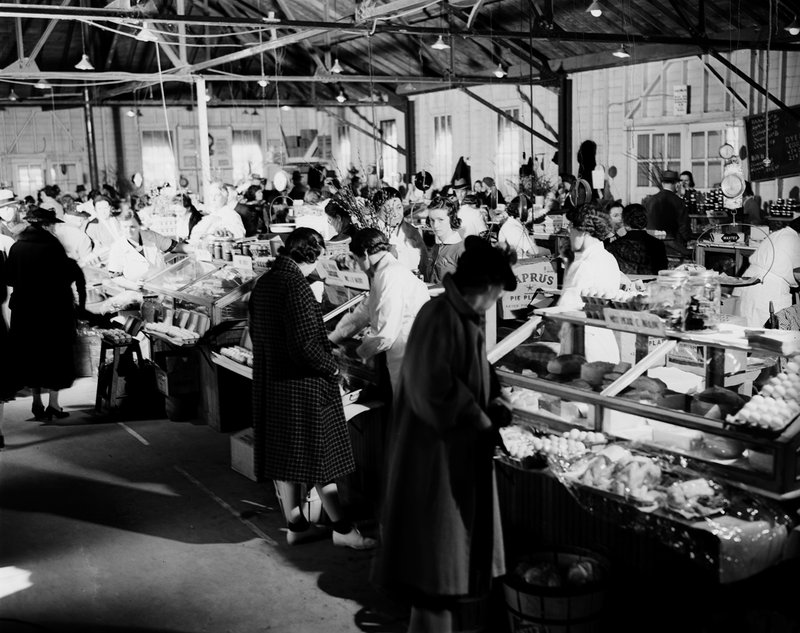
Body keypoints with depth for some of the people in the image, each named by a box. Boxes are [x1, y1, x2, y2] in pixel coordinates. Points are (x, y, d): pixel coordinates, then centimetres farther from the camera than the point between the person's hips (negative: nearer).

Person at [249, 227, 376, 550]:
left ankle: (295, 525, 26)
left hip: (269, 383, 8)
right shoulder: (296, 286, -21)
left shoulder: (263, 282, 7)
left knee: (283, 456, 14)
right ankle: (342, 528, 14)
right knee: (320, 456, 3)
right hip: (302, 384, -8)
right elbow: (305, 345, -24)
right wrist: (331, 366, -10)